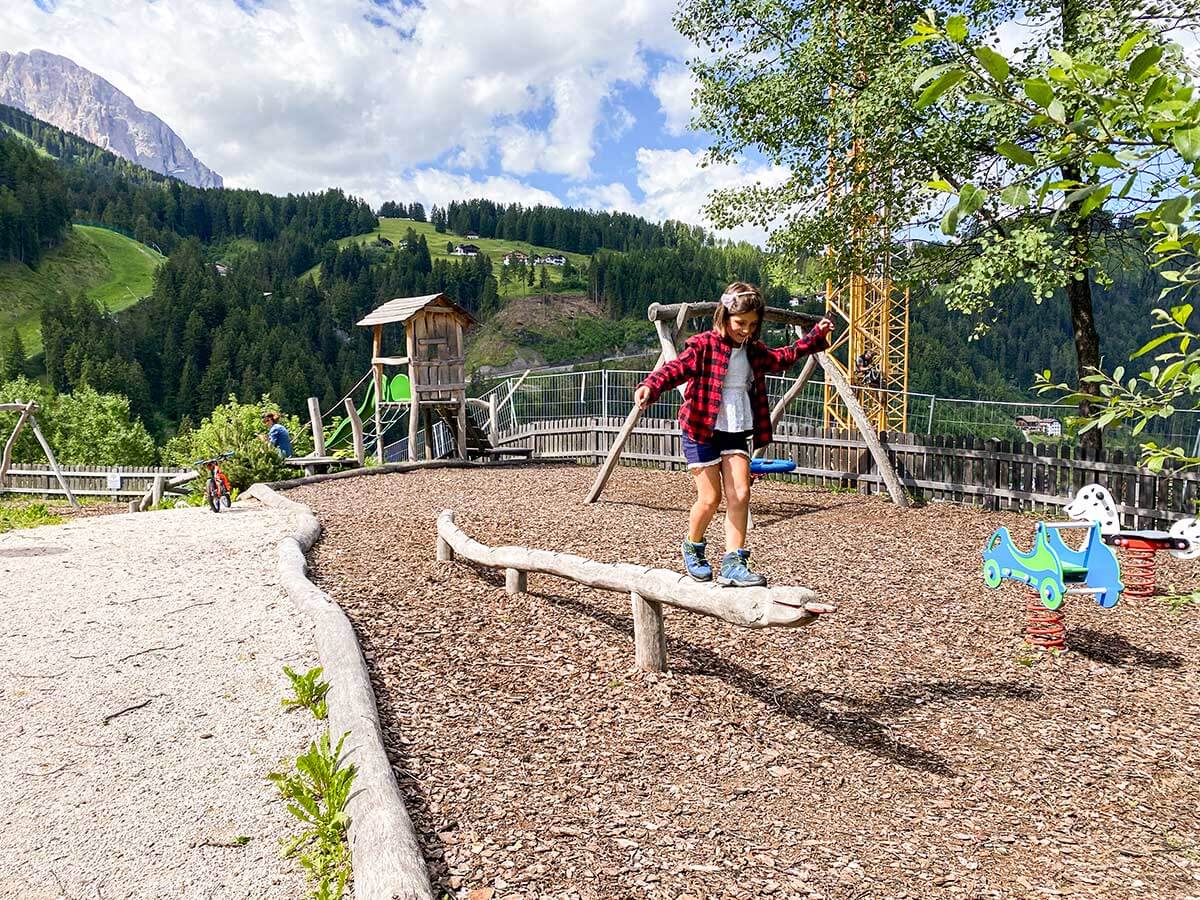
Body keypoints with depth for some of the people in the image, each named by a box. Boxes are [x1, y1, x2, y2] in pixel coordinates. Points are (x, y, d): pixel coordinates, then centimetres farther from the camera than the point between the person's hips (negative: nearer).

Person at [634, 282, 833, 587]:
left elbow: (783, 358, 29)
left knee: (740, 495, -6)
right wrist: (650, 386, -45)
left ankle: (733, 564, -2)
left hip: (736, 434, 6)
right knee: (710, 498, -4)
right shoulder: (704, 345, -11)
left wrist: (816, 336, 28)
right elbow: (676, 368, -26)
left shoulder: (754, 351, 10)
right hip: (701, 432, -6)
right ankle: (693, 548, 24)